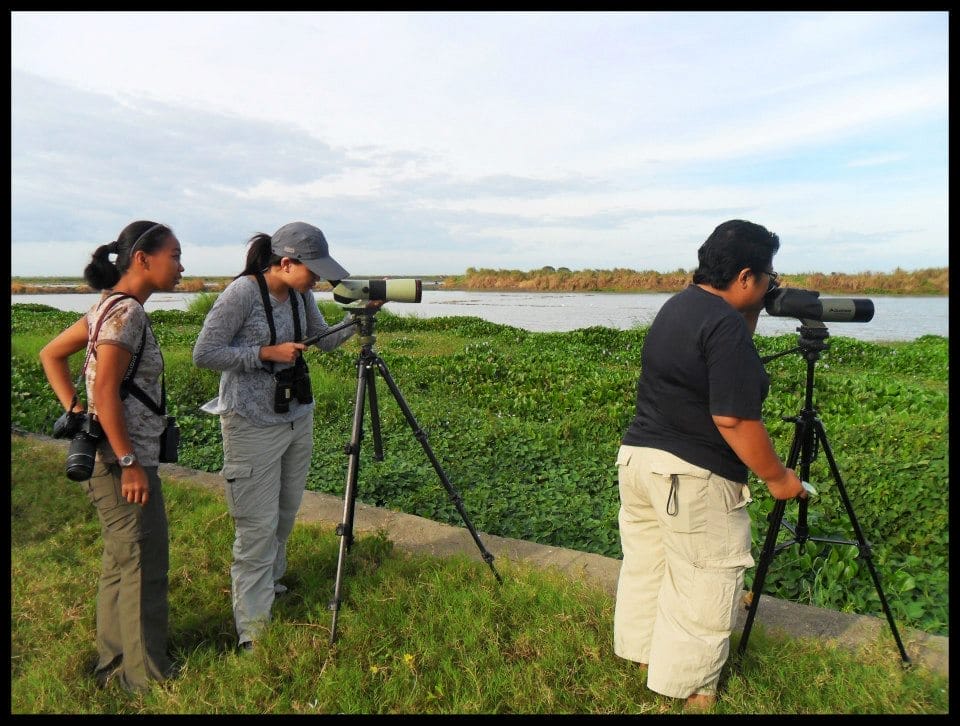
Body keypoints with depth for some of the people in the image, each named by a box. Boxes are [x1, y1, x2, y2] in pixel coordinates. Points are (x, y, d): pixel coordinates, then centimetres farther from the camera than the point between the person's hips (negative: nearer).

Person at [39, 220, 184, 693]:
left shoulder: (111, 306, 10)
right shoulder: (127, 310, -18)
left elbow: (51, 354, 16)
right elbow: (105, 390, -24)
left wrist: (73, 408, 8)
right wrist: (130, 464, -20)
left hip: (111, 460, 10)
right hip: (122, 464, -10)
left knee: (121, 563, 20)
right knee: (144, 568, 3)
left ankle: (114, 663, 35)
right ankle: (147, 675, 17)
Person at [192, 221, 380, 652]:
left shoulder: (300, 295, 2)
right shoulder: (243, 292, -19)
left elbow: (324, 341, 12)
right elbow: (203, 354, -18)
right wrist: (266, 353, -22)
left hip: (298, 417, 8)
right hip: (252, 425, -7)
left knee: (286, 514, 20)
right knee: (258, 527, -3)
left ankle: (267, 583, 44)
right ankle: (253, 632, 9)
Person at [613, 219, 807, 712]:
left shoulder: (678, 305, 10)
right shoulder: (726, 323, -19)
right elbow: (733, 418, -22)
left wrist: (753, 312, 14)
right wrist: (777, 477, -11)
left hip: (637, 455, 9)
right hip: (692, 478, -9)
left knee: (644, 564, 22)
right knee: (705, 584, 8)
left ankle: (641, 651, 40)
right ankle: (690, 687, 23)